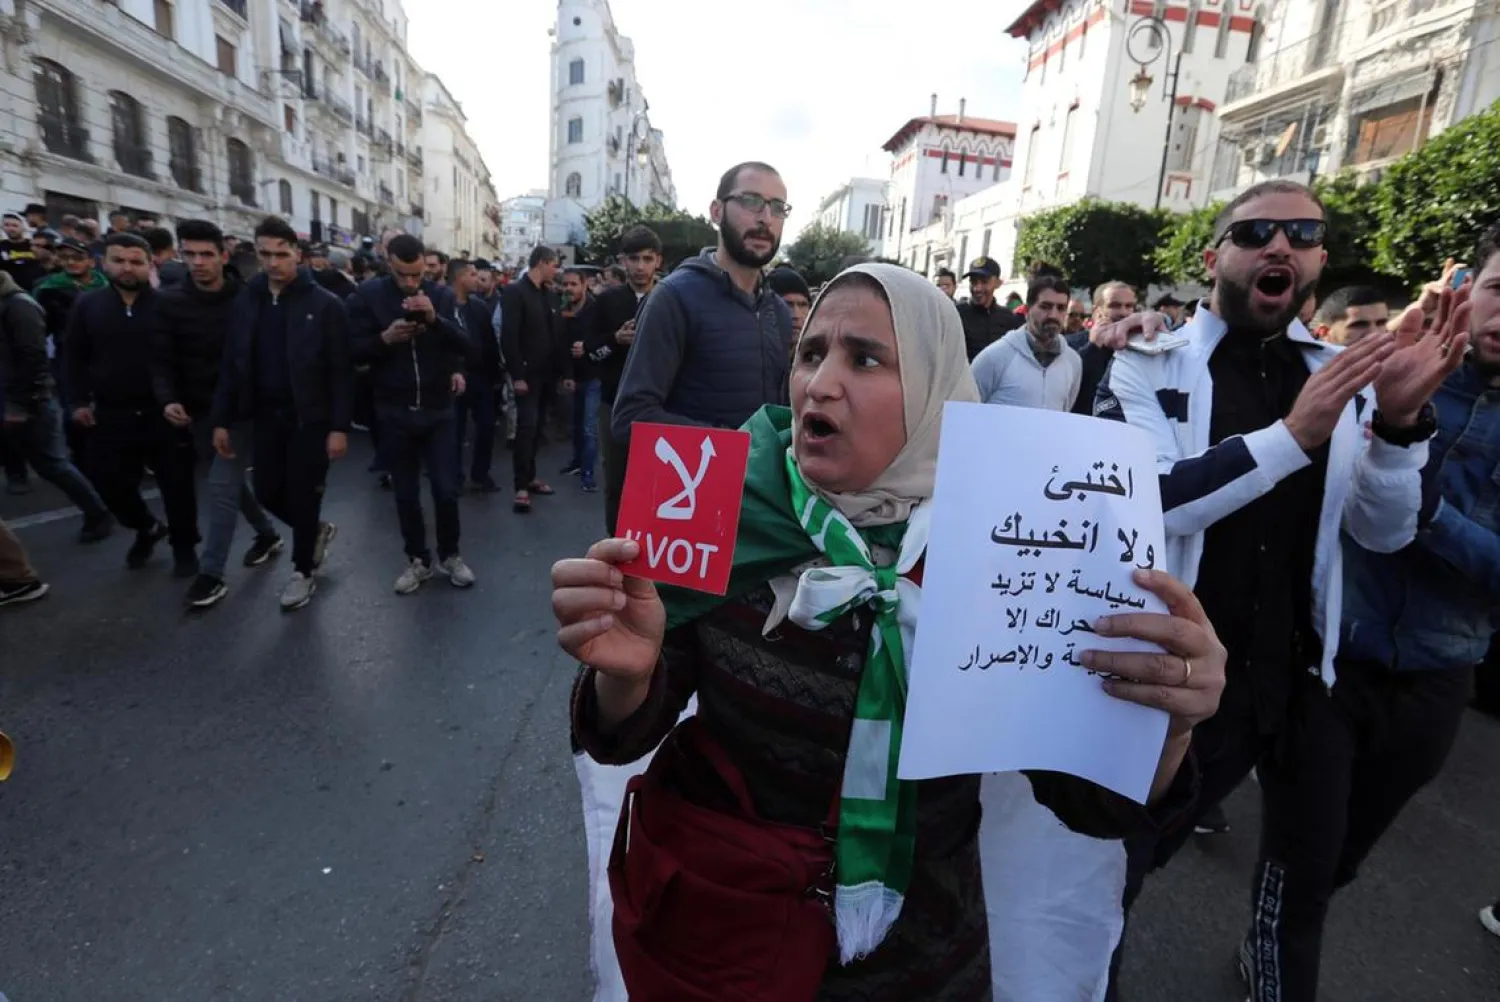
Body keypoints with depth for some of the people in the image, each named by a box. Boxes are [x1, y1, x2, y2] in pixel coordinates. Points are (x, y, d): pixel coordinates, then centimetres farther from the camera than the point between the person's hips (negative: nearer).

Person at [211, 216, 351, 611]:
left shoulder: (324, 304, -9)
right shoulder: (246, 299, 5)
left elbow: (341, 371, -11)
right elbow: (231, 364, 8)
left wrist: (339, 426, -15)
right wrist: (221, 419, 5)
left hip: (309, 417, -5)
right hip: (264, 416, 5)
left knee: (303, 496, 3)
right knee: (268, 493, 10)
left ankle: (302, 570, 21)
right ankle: (318, 530, 37)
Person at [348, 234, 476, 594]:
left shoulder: (441, 295, -1)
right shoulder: (368, 295, -3)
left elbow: (467, 345, -10)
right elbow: (354, 351, -6)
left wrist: (435, 319, -26)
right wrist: (385, 338, -25)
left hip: (438, 409, 0)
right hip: (395, 412, 0)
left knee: (446, 490, 1)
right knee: (406, 493, 9)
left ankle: (450, 555, 21)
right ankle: (418, 559, 24)